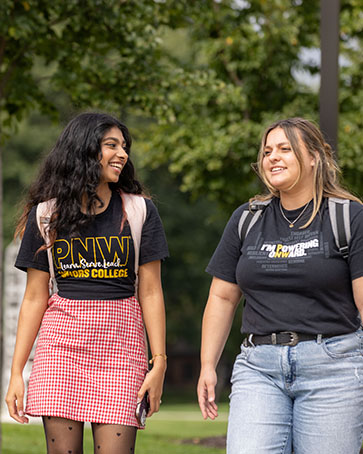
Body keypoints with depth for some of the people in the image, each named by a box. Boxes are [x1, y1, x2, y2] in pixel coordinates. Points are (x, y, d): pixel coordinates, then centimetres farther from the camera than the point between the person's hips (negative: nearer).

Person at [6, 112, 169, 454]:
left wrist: (159, 362, -3)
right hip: (62, 342, 0)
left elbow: (150, 293, 5)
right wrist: (16, 372, 2)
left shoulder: (138, 211, 7)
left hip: (119, 343, 0)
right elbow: (34, 298, 7)